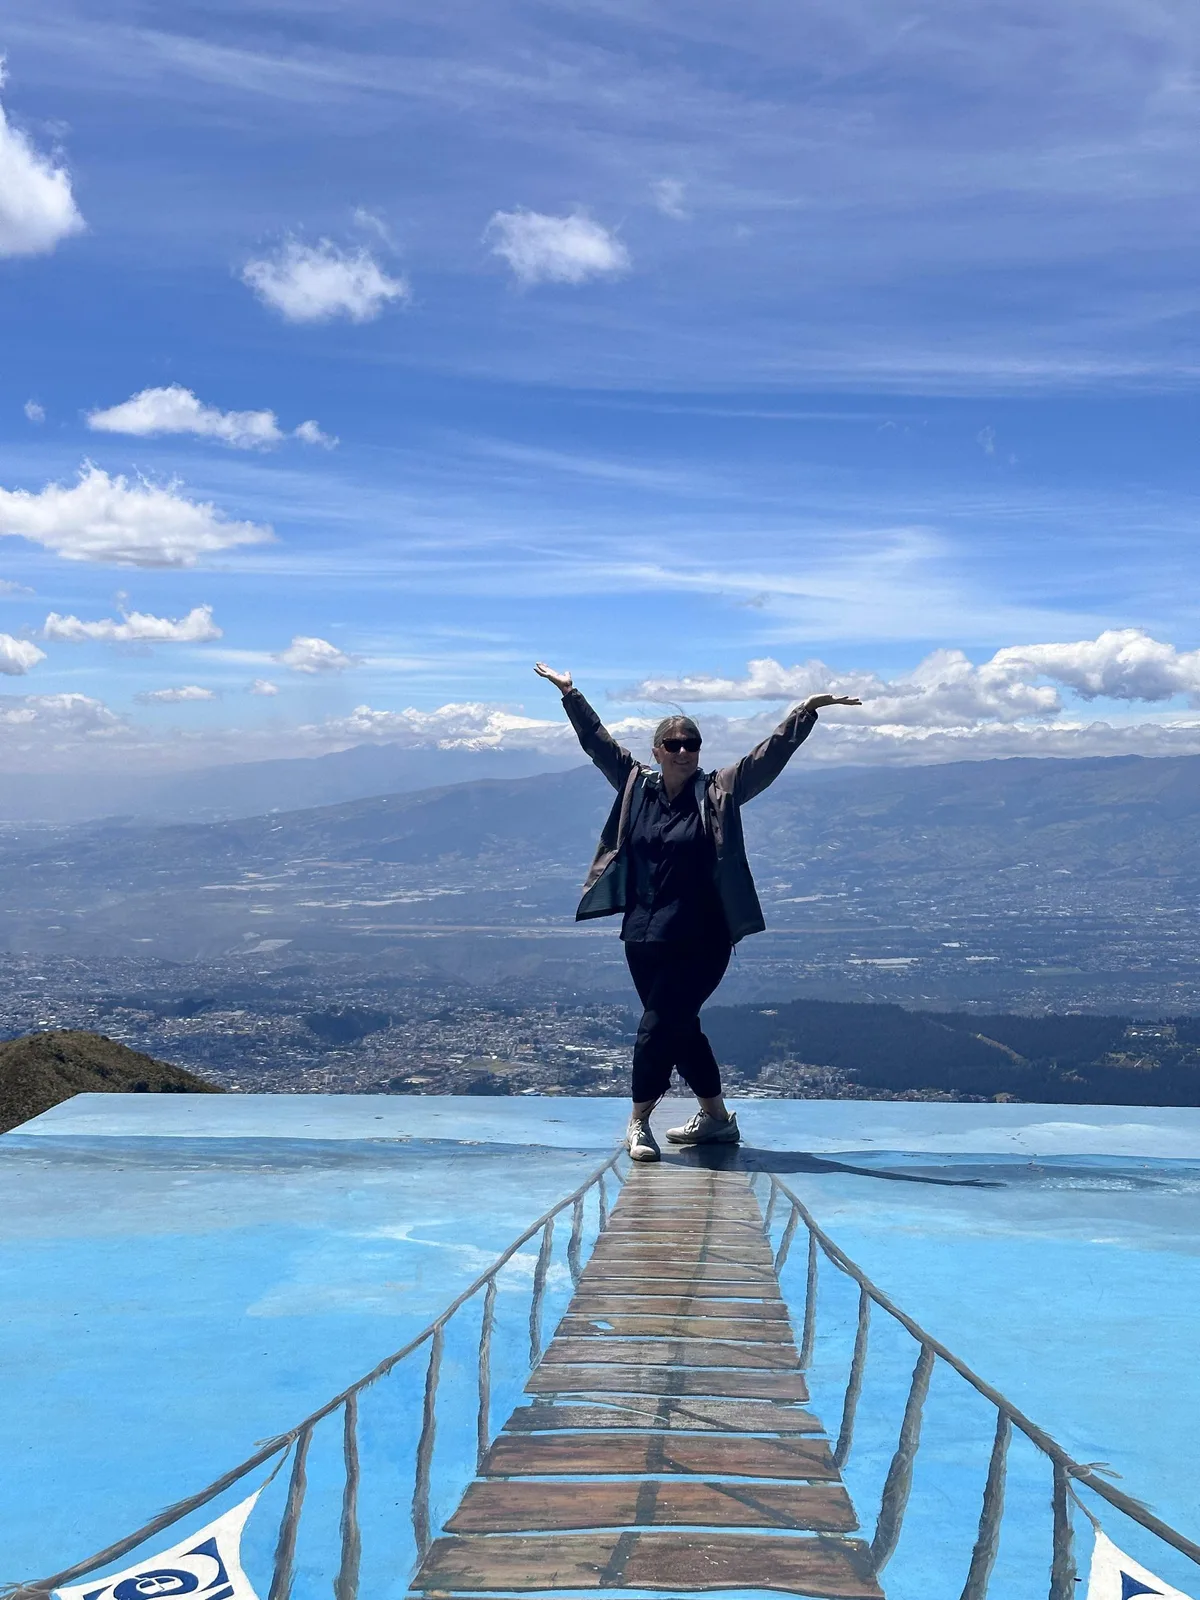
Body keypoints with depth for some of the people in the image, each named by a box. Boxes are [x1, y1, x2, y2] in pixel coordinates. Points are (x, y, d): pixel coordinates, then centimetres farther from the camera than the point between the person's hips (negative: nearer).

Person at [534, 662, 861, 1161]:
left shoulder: (719, 792, -2)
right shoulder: (636, 786, 7)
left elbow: (770, 755, -8)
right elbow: (597, 741, 14)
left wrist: (807, 711, -15)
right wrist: (569, 693, 16)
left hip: (700, 942, -5)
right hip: (643, 939, 5)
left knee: (657, 1026, -9)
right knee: (680, 1028, 14)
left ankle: (639, 1122, 4)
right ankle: (717, 1118, 29)